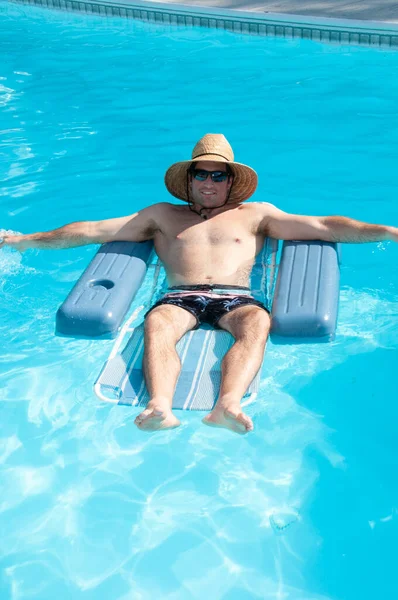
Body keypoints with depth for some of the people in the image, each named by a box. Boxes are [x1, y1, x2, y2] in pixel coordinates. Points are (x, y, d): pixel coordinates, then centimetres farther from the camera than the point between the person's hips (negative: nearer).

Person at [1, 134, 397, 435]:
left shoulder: (256, 213, 27)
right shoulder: (163, 216, 28)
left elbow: (324, 226, 17)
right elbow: (93, 229, 22)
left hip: (235, 298, 0)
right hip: (181, 297, 1)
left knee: (258, 322, -35)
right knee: (156, 323, -34)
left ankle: (228, 405, -57)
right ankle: (160, 406, -57)